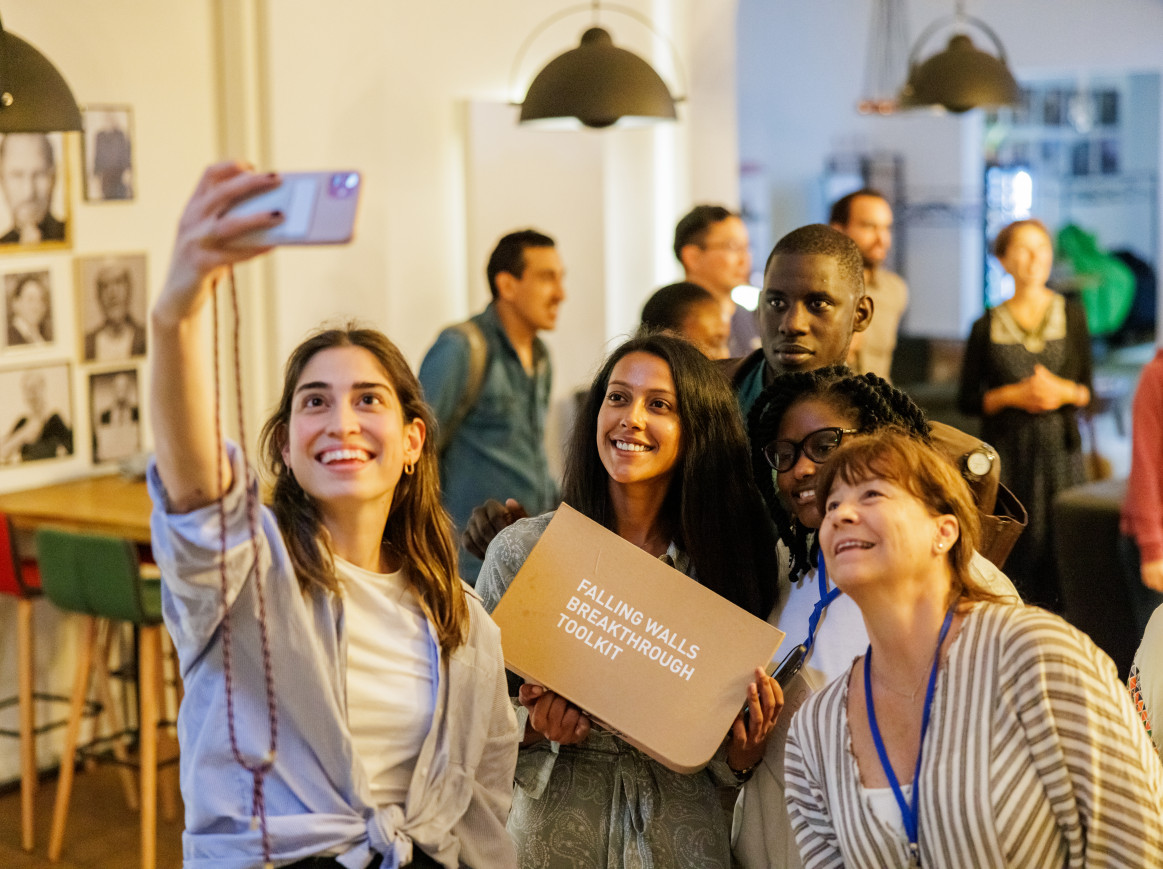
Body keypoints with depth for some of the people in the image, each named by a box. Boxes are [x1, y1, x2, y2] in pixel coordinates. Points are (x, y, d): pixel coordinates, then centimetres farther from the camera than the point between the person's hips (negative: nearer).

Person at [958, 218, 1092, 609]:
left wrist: (1064, 391, -10)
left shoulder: (1071, 316, 10)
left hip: (1059, 449, 1)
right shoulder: (987, 327, 6)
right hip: (1006, 452, -1)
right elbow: (967, 400, 6)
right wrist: (1011, 395, -10)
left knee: (1059, 546, -6)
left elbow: (1088, 391, 11)